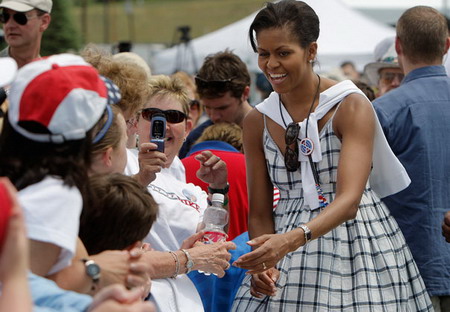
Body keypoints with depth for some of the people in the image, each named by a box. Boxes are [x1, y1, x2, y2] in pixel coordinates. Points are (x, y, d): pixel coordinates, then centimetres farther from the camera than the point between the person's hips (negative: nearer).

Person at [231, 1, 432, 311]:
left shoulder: (352, 107, -11)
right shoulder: (258, 121, 4)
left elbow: (349, 199, -22)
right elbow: (260, 212, 6)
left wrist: (292, 240, -37)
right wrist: (264, 263, -14)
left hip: (358, 249, -3)